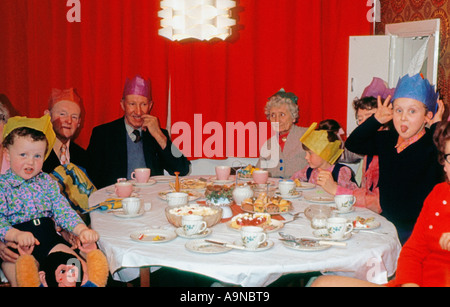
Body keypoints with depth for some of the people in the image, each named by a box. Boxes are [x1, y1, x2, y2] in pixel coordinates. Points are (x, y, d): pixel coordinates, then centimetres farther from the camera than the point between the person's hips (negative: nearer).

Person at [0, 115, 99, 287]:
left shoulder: (47, 181, 11)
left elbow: (63, 211, 4)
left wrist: (82, 230, -15)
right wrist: (17, 234, -32)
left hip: (49, 239, 4)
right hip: (15, 246, -4)